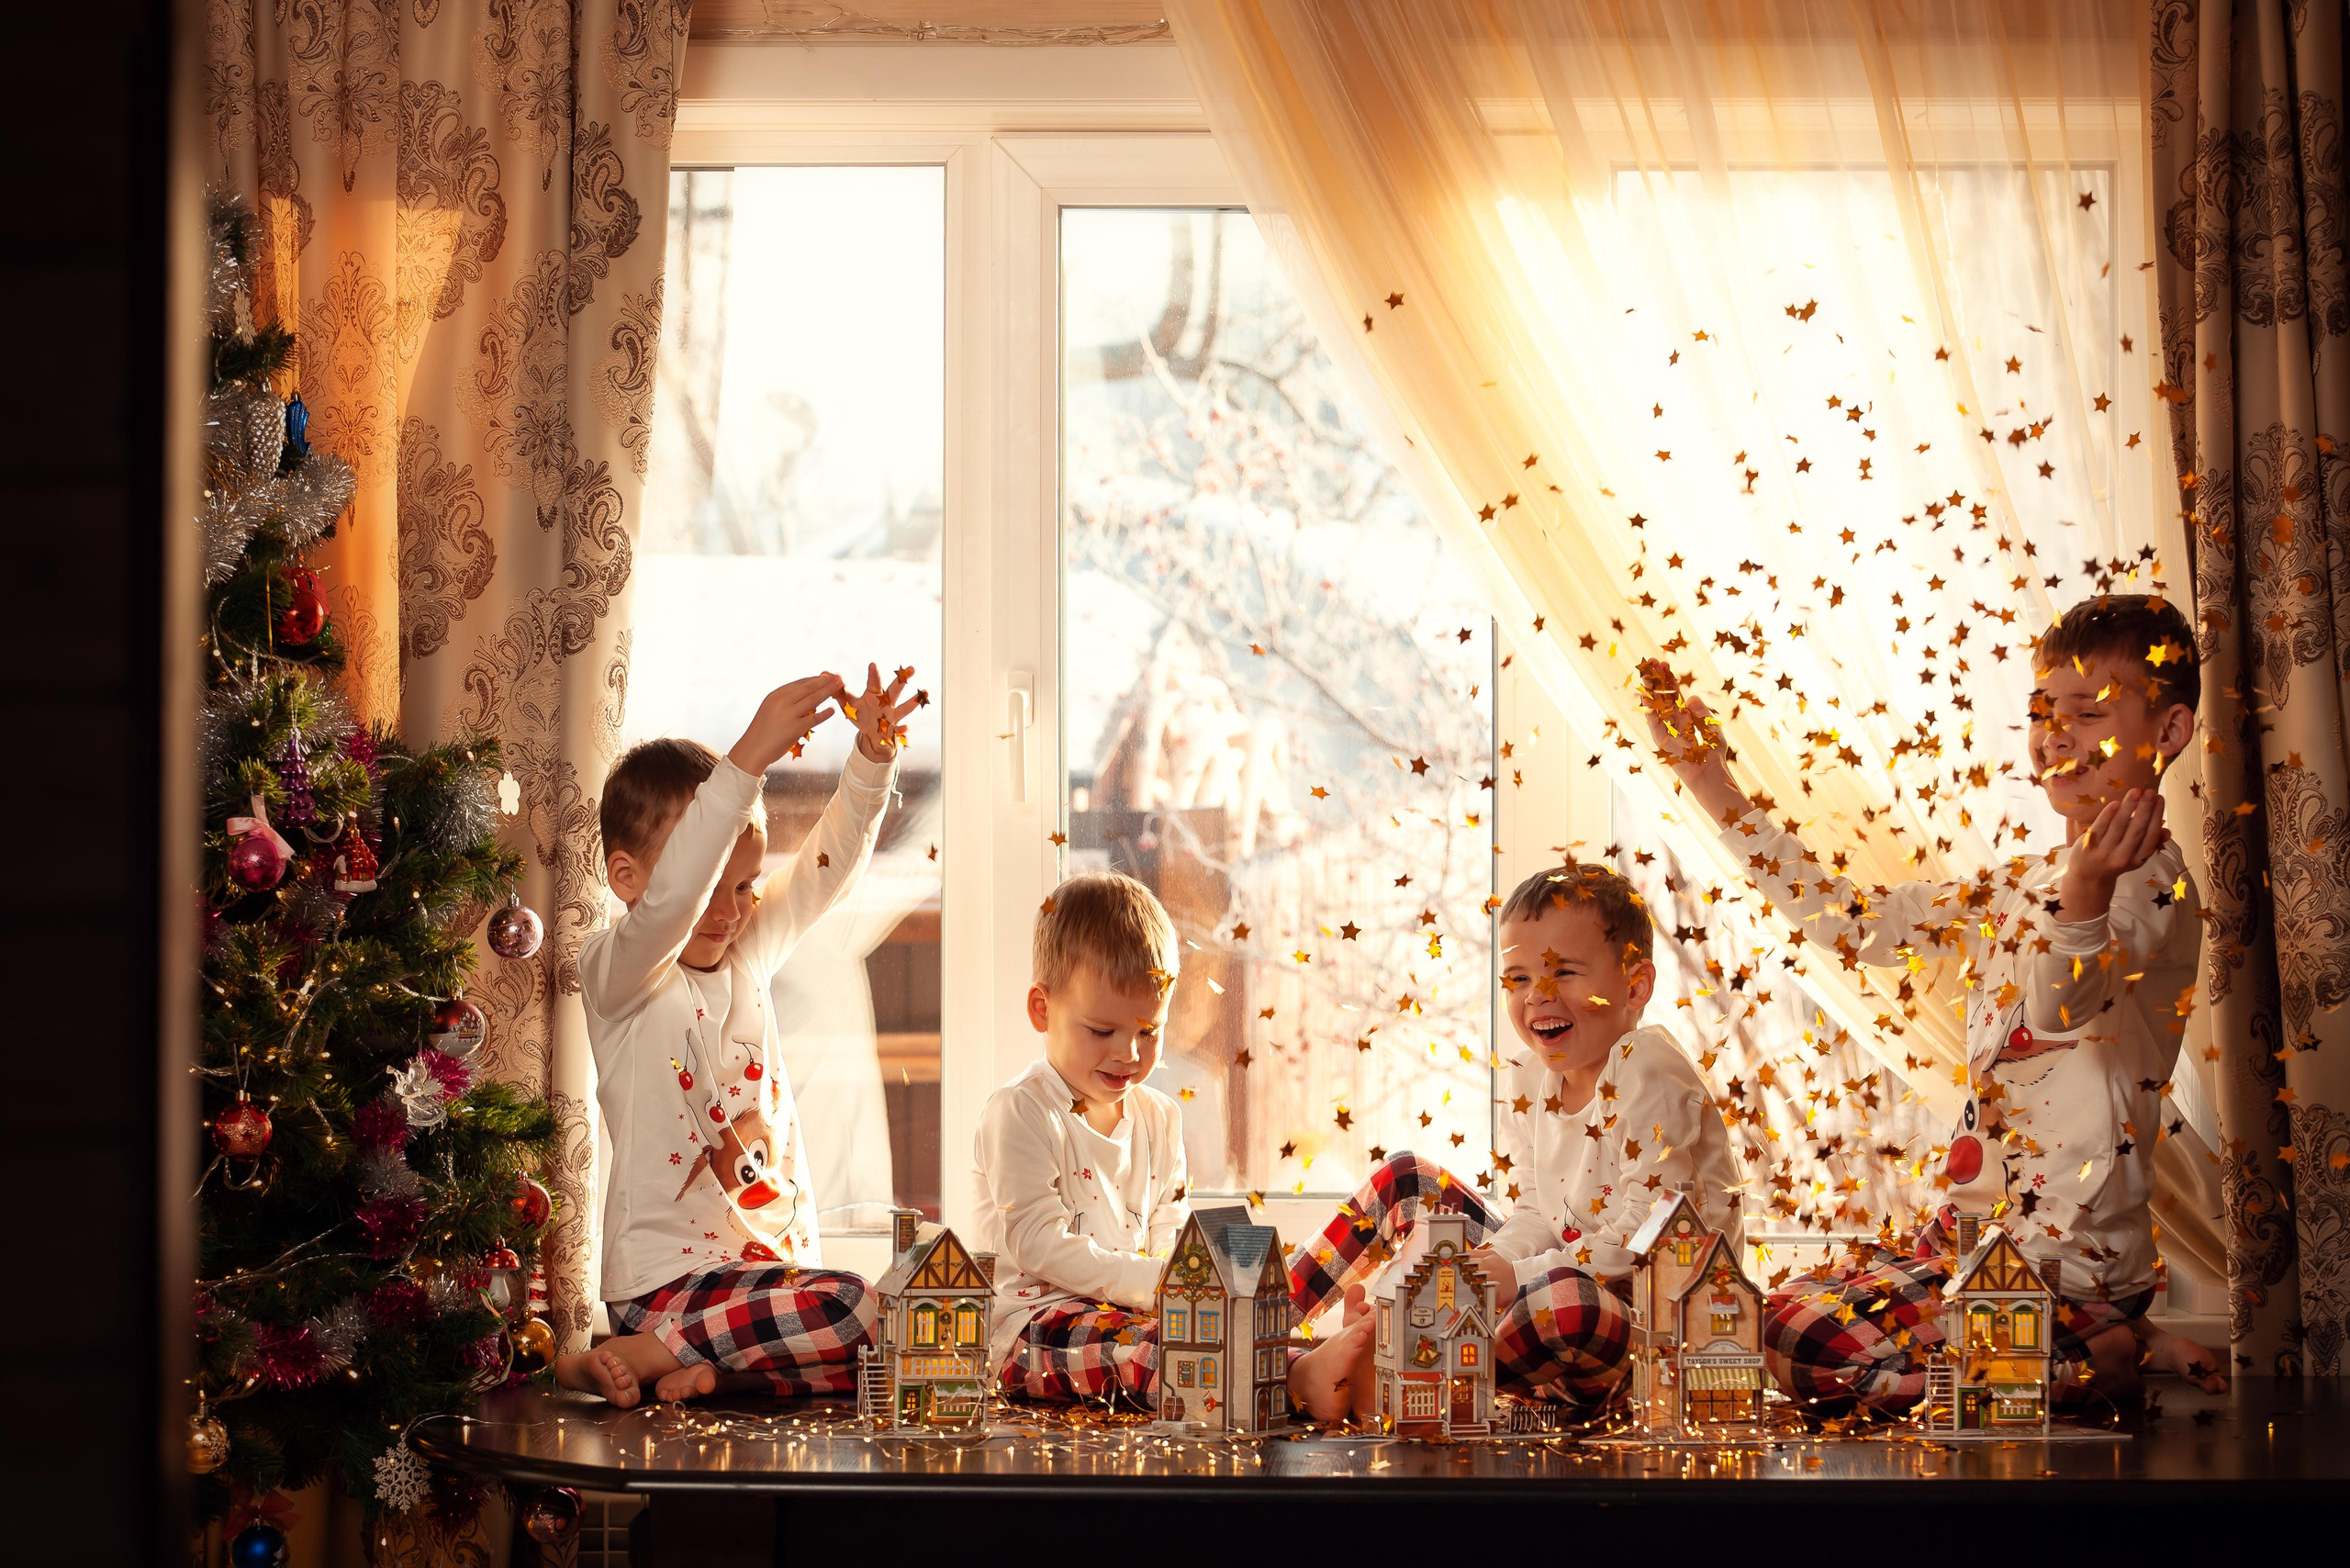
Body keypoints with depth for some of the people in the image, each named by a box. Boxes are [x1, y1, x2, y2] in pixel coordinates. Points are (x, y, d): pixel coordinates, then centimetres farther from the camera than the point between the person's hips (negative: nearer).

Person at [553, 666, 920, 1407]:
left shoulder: (748, 953, 15)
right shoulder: (614, 974, -7)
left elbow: (827, 864, 15)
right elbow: (669, 901, -27)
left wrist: (872, 756, -4)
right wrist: (749, 759, -34)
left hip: (777, 1255, 8)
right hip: (669, 1276, -8)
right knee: (851, 1310, -30)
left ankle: (703, 1367, -8)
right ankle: (639, 1356, -15)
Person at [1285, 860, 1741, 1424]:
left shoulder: (1648, 1070, -16)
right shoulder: (1525, 1081, 7)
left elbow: (1649, 1232, -23)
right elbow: (1533, 1219, 7)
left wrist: (1511, 1277, -27)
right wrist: (1488, 1264, -16)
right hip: (1551, 1278, 8)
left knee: (1569, 1300, -43)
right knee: (1408, 1179, 8)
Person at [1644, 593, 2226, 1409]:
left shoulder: (2153, 883, -13)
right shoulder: (2016, 887, 14)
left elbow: (2060, 1002, -31)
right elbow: (1847, 918, 16)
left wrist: (2088, 888, -52)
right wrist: (1711, 785, 13)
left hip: (2068, 1264, -9)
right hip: (1980, 1233, 9)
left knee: (1801, 1336, -15)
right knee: (1781, 1304, 15)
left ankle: (2122, 1352, -7)